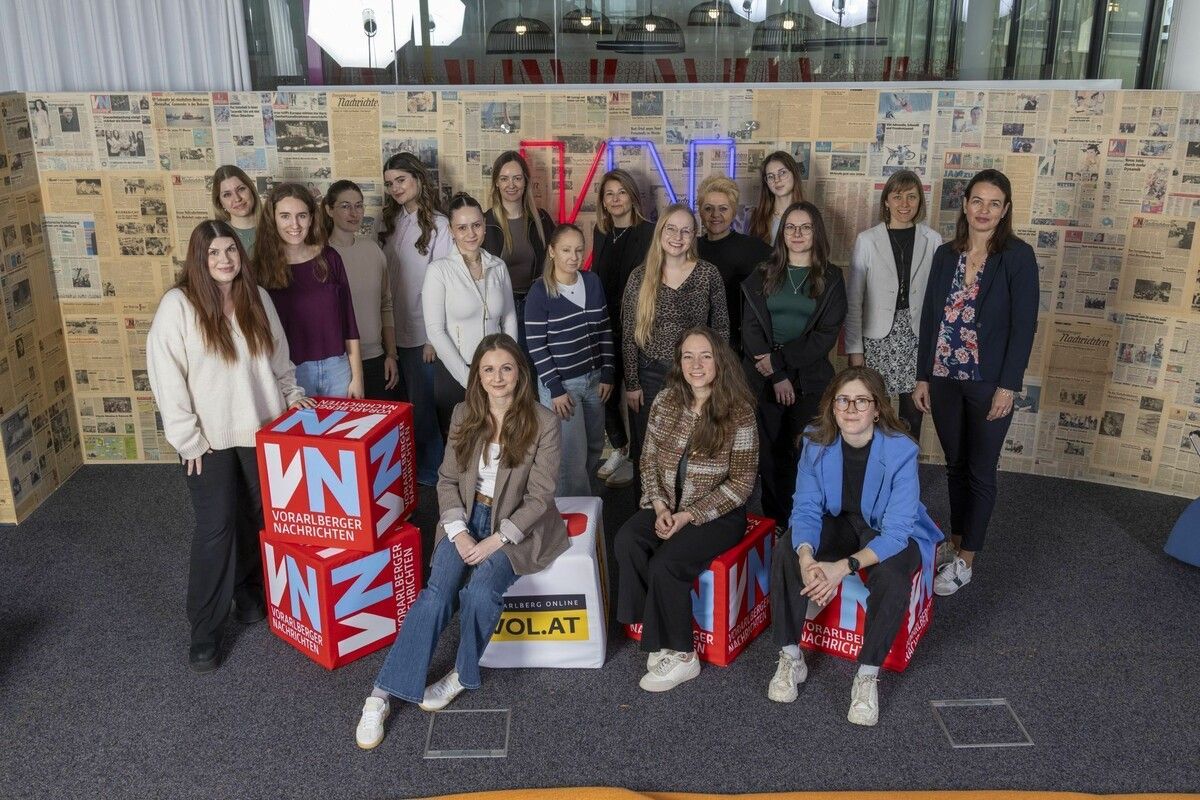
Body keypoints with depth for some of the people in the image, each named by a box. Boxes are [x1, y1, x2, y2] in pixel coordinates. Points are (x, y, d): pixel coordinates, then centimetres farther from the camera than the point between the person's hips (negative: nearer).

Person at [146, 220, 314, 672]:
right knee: (215, 530, -4)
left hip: (260, 430, 4)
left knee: (257, 519, 13)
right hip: (209, 439, -4)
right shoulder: (178, 305, -11)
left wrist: (291, 394, 6)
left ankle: (250, 595, 35)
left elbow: (278, 355, 16)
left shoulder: (256, 298, 3)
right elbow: (165, 376, -13)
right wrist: (187, 438, -14)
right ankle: (205, 631, 9)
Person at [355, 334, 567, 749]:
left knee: (480, 591, -28)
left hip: (517, 526, -2)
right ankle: (382, 694, -15)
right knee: (436, 593, -19)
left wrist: (495, 540, -18)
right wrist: (458, 532, -11)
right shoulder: (464, 414, 1)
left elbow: (539, 497, -11)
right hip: (467, 518, 3)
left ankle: (462, 675, -1)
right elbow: (447, 480, 4)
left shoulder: (543, 422, -11)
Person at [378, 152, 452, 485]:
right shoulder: (389, 222, 10)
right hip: (391, 329, 6)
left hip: (419, 331, -6)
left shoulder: (437, 224, -8)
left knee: (420, 405, 3)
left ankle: (429, 470, 19)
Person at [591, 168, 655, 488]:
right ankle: (619, 448, 31)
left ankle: (635, 458, 17)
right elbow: (596, 277, 13)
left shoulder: (648, 232, -10)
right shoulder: (601, 232, 10)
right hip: (605, 326, 6)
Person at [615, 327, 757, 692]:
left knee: (665, 564, -26)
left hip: (717, 513, -4)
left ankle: (681, 657, -6)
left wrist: (690, 515, -17)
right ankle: (658, 635, -11)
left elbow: (741, 482, -11)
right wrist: (659, 506, -9)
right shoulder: (665, 401, 1)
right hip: (668, 505, 5)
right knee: (626, 543, -24)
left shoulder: (739, 413, -12)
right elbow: (649, 458, 7)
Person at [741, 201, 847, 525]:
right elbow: (750, 327, -1)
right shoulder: (763, 274, 8)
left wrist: (779, 358, -12)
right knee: (770, 455, 2)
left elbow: (827, 334, -3)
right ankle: (774, 524, 14)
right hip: (763, 379, 1)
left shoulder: (831, 278, 6)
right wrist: (777, 375, -11)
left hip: (809, 380, -1)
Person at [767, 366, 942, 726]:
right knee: (785, 553, -23)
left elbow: (896, 532, -29)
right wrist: (806, 555, -37)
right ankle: (790, 659, -8)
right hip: (837, 523, 3)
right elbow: (806, 508, -15)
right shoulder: (817, 442, -17)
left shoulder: (901, 450, -27)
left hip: (889, 533, -3)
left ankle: (868, 677, -15)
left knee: (892, 576, -34)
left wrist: (844, 567, -41)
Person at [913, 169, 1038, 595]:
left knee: (980, 472, 6)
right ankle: (955, 542, 30)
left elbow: (1024, 325, -10)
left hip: (989, 382, -4)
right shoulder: (945, 254, 5)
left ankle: (965, 559, 17)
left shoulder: (1018, 256, -8)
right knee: (955, 465, 15)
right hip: (944, 379, 4)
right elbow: (930, 317, 8)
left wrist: (1008, 386, -13)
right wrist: (922, 376, 6)